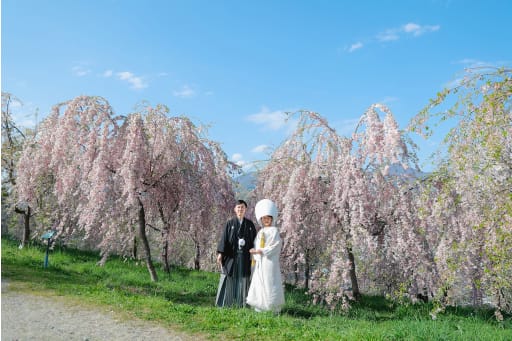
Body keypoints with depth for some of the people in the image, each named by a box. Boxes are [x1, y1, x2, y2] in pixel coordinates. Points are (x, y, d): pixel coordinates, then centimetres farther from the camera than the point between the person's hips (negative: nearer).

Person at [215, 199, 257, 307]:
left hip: (245, 257, 1)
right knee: (229, 278, 0)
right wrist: (220, 253, -12)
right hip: (231, 255, -1)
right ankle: (225, 303, 9)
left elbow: (254, 240, 7)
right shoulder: (230, 223, 4)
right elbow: (224, 238, -3)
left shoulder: (250, 224, 8)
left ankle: (241, 304, 12)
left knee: (243, 280, 4)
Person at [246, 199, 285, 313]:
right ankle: (260, 307, 15)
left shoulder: (274, 230, -4)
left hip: (270, 261, -7)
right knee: (258, 284, 7)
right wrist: (254, 251, -1)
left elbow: (276, 245, -14)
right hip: (259, 262, 7)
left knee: (269, 283, -6)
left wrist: (261, 251, -17)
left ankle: (273, 308, 2)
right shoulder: (260, 232, 17)